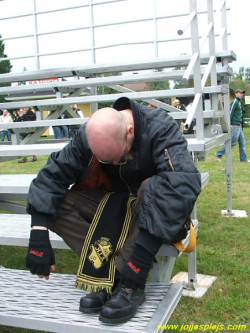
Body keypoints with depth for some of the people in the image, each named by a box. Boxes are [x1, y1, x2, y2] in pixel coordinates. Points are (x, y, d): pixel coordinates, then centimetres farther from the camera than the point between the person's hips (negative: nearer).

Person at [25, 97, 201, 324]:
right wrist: (39, 234, -27)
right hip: (117, 207, 4)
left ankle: (130, 285, -29)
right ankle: (112, 275, -21)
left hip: (156, 213, -3)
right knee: (55, 202, -16)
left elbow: (184, 183, -40)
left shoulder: (160, 128, -27)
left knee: (155, 188, -37)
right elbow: (52, 174, -15)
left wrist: (145, 246, -46)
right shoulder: (89, 135, -15)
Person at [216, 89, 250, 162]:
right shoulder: (235, 101, -12)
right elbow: (230, 112, -19)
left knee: (242, 142, 9)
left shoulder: (238, 102, 17)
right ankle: (219, 154, 0)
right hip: (235, 125, -10)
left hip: (239, 126, 10)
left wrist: (240, 122, 18)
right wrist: (230, 124, -22)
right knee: (233, 142, -8)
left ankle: (243, 158, 13)